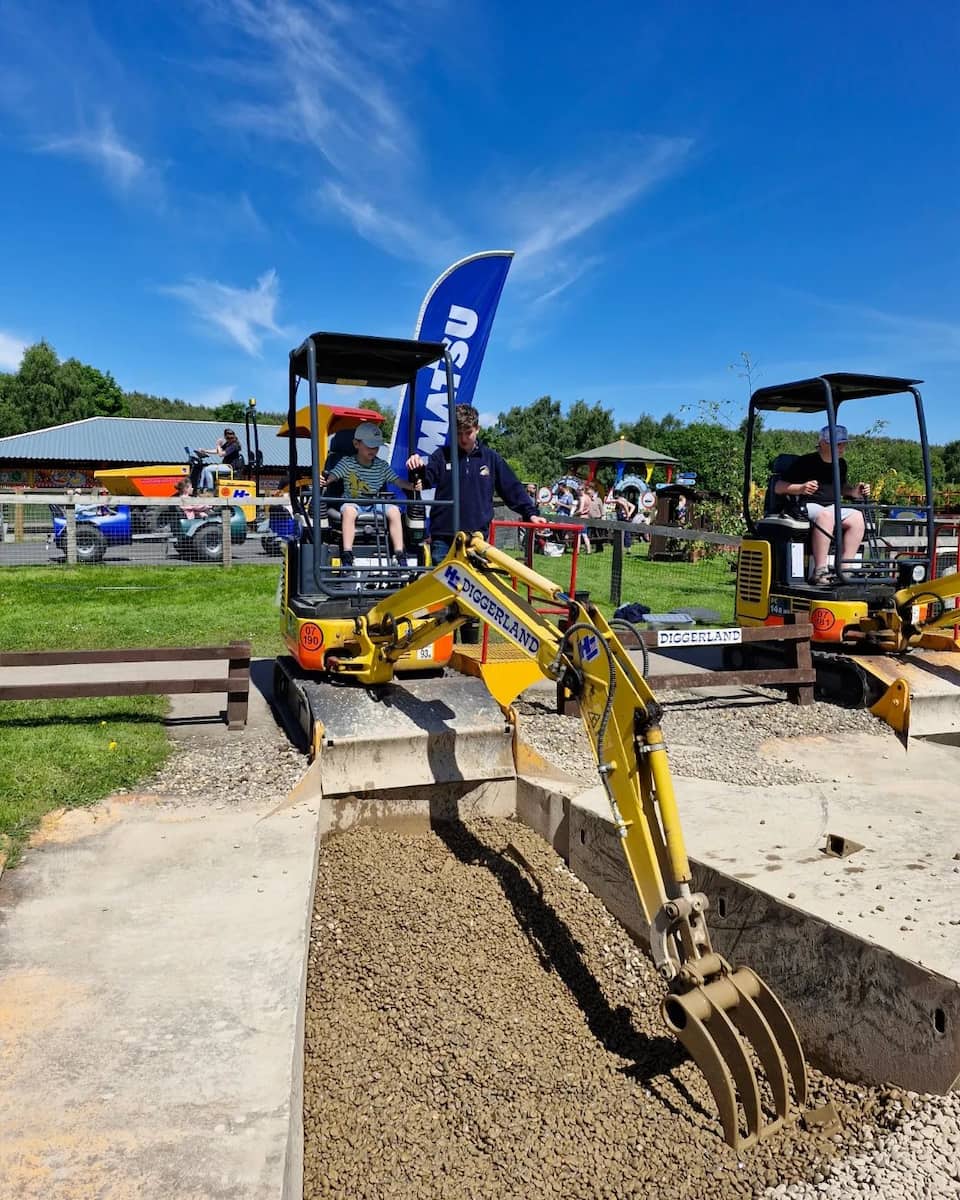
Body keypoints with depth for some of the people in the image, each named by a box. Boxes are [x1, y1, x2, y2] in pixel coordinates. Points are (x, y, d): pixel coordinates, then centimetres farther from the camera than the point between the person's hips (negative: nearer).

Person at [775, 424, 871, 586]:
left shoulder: (841, 464, 16)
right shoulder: (805, 462, -5)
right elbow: (778, 487, -7)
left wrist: (854, 491, 9)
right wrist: (800, 488, -24)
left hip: (833, 507, 7)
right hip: (806, 507, -6)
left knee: (857, 516, -22)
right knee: (826, 515, -38)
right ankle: (819, 571, -40)